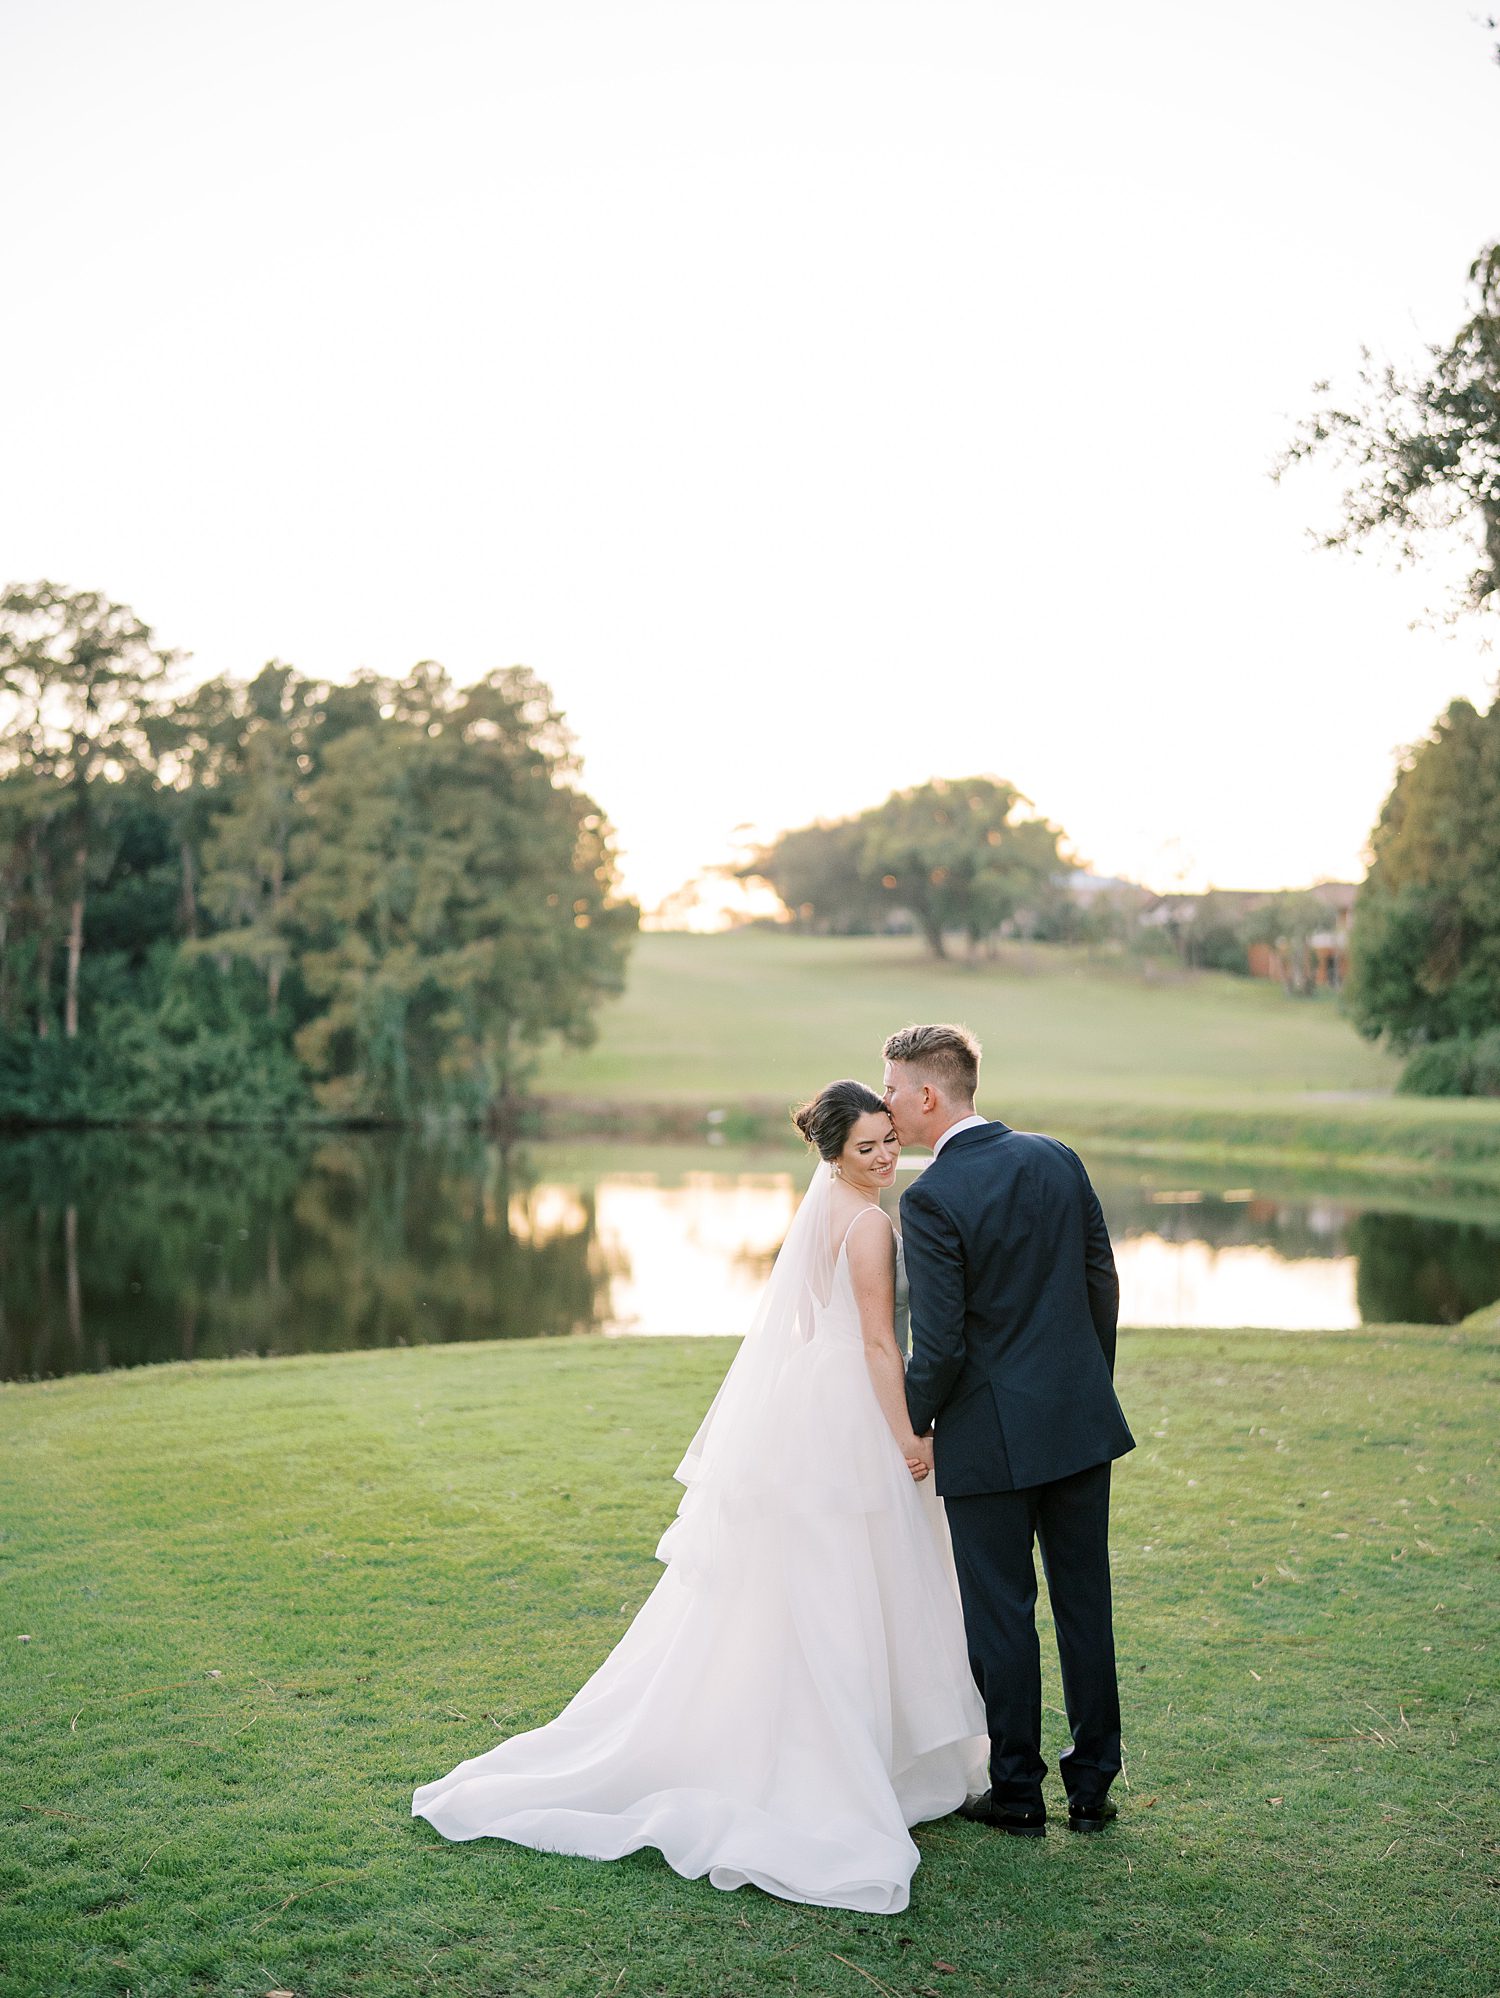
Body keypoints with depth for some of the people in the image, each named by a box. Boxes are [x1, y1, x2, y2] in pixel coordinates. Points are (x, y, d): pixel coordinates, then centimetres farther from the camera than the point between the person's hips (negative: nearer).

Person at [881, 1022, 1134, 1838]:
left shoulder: (930, 1199, -18)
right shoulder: (1057, 1158, 2)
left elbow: (938, 1346, -17)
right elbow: (1103, 1285, 7)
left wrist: (911, 1427, 0)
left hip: (989, 1436, -6)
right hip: (1081, 1420, 6)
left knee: (1001, 1614, 8)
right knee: (1085, 1601, 14)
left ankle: (1017, 1793, 19)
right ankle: (1092, 1785, 24)